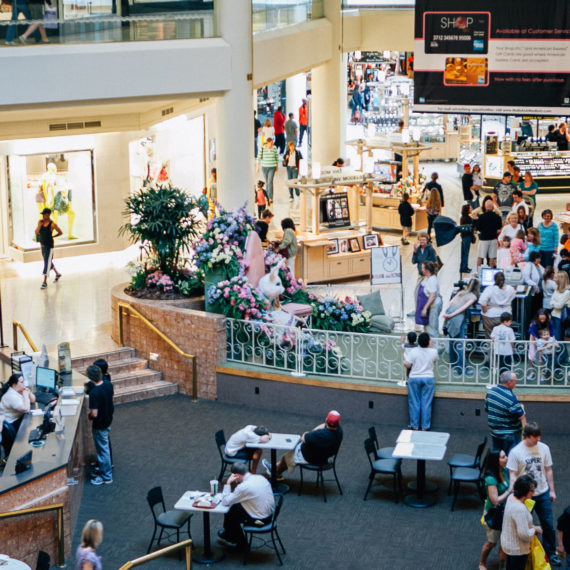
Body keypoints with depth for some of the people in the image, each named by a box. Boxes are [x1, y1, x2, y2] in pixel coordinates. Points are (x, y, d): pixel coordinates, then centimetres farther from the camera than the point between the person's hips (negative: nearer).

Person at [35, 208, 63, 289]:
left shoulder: (52, 224, -12)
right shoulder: (40, 222, 3)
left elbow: (60, 233, 0)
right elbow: (36, 232, -6)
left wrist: (52, 236, 0)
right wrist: (40, 224, -15)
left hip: (49, 245, -7)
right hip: (42, 245, 7)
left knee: (47, 263, -9)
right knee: (49, 262, 20)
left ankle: (45, 282, -8)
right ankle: (57, 274, 40)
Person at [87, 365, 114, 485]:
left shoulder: (94, 393, -31)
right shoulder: (109, 385, -8)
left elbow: (94, 414, -29)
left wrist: (89, 416, -8)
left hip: (100, 425, -7)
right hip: (108, 420, 7)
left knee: (102, 450, 8)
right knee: (104, 447, 25)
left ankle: (106, 476, 21)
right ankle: (106, 466, 41)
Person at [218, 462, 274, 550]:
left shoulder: (243, 486, -24)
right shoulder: (261, 477, -1)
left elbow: (225, 502, -14)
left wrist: (228, 483, -10)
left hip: (260, 520, -7)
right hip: (270, 515, 8)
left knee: (230, 511, 11)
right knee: (236, 506, 20)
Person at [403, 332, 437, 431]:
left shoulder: (413, 351, -11)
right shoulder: (433, 352, -7)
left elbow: (408, 365, -9)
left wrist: (404, 362, 13)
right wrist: (430, 346, 17)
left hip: (414, 379, -1)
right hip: (429, 378, 1)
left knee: (414, 403, 8)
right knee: (426, 403, 5)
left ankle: (414, 425, 13)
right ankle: (425, 426, 8)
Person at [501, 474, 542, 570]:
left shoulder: (511, 498, -4)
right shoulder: (520, 509, -33)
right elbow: (524, 534, -31)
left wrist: (531, 526, 7)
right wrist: (535, 530, -13)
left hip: (507, 543, 9)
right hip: (517, 549, -9)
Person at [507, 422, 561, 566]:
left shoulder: (544, 448, -3)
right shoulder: (516, 452, -14)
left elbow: (548, 470, 7)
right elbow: (513, 475, -11)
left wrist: (552, 490, 9)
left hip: (543, 493, 3)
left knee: (548, 525, 8)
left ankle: (551, 553, 26)